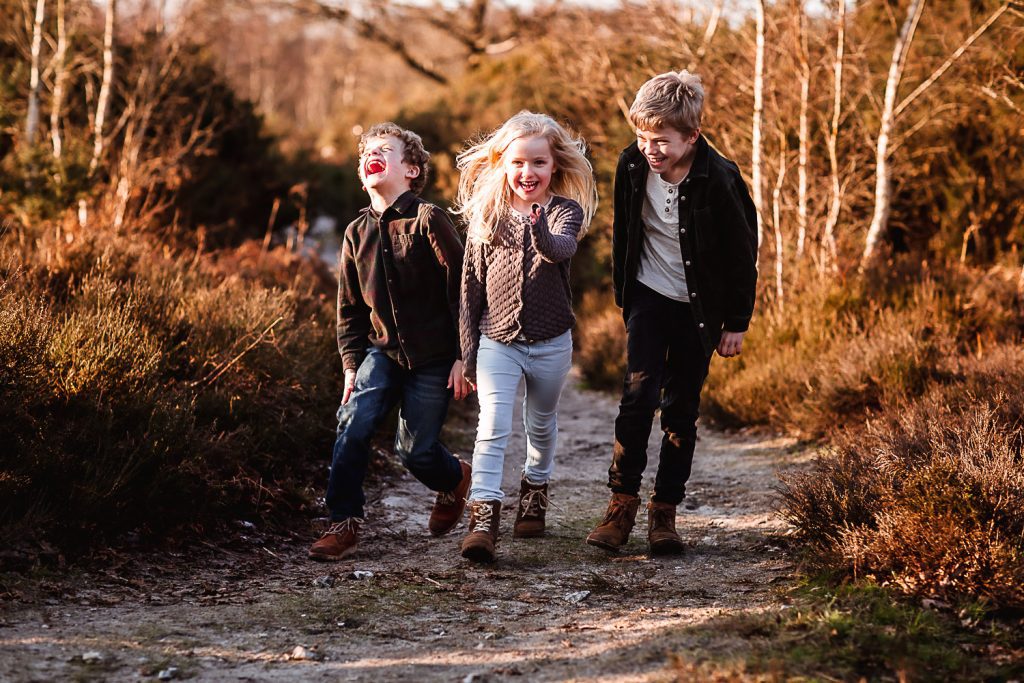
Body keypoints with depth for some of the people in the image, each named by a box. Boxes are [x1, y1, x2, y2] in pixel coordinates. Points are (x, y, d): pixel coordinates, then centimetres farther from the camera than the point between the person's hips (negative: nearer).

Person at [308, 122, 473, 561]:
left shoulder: (428, 221, -10)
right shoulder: (357, 233, 7)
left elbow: (461, 290, -10)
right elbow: (349, 307, 15)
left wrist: (462, 357, -11)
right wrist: (351, 363, 7)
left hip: (433, 358, -4)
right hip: (383, 350, 4)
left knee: (415, 449, -3)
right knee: (353, 423, -16)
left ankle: (455, 479, 32)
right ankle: (344, 524, -7)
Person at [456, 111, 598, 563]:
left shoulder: (565, 211, -5)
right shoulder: (486, 218, 0)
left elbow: (562, 249, -29)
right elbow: (471, 286, 6)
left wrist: (541, 232, -53)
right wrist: (468, 349, 5)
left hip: (551, 343, 0)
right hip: (497, 340, 0)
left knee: (541, 426, 19)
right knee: (492, 428, -15)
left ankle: (534, 493, 43)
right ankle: (483, 520, -22)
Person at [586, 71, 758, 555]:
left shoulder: (718, 180, -21)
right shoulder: (633, 166, -10)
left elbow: (742, 255, -10)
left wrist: (737, 323, -7)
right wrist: (622, 292, 14)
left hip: (698, 307, -2)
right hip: (649, 297, 2)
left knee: (682, 408, 4)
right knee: (638, 395, -10)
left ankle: (665, 511, 11)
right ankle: (622, 503, -3)